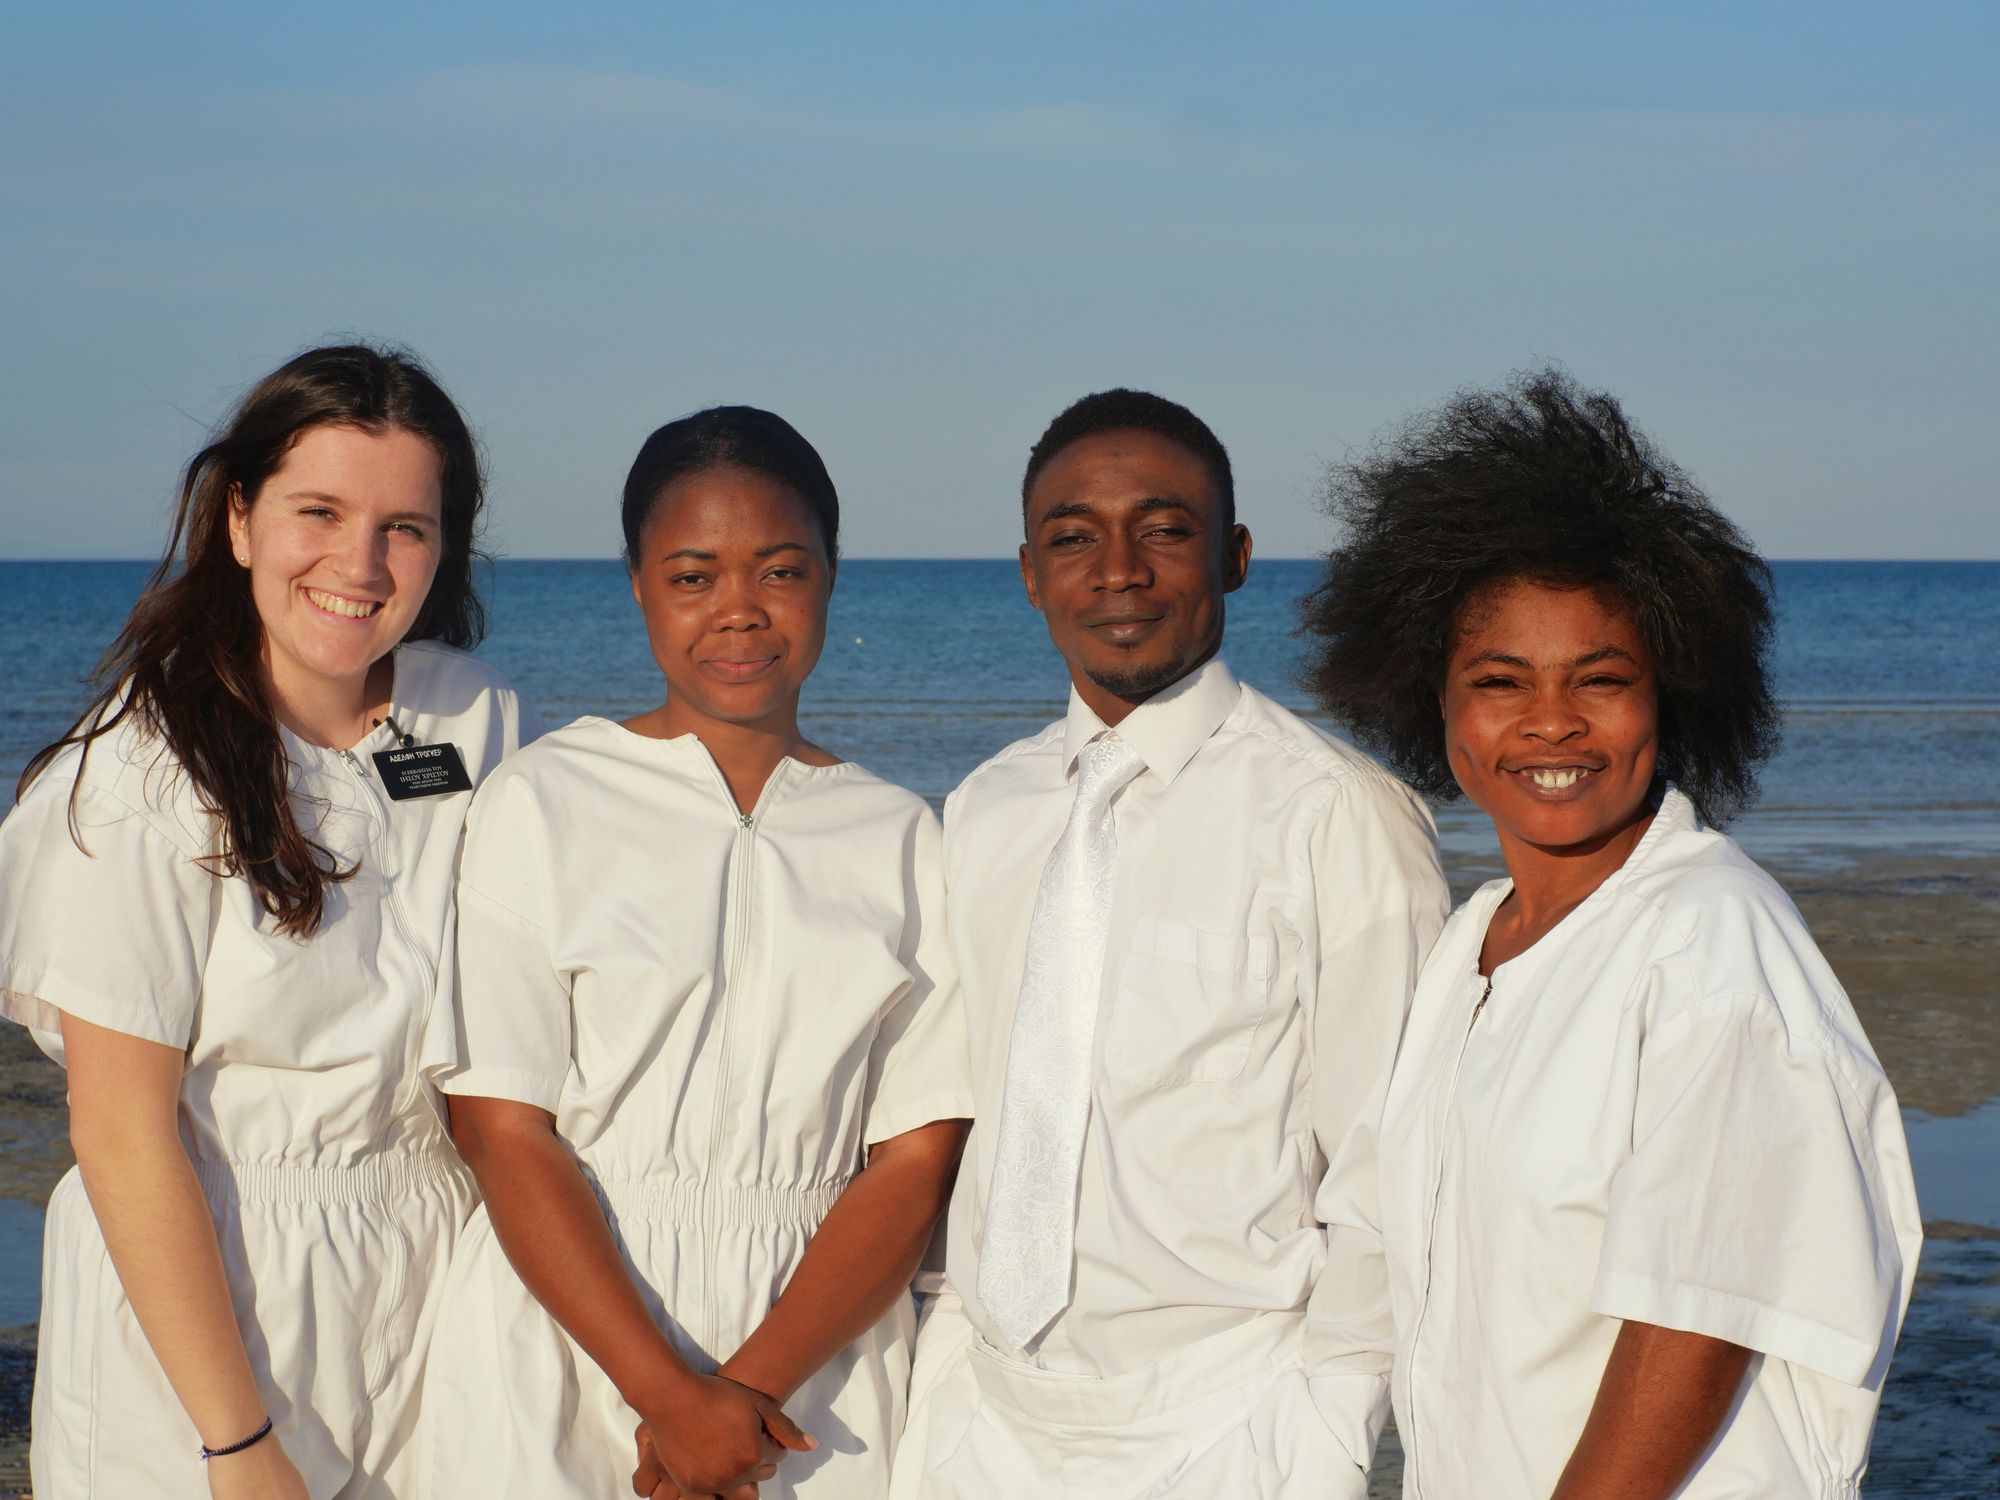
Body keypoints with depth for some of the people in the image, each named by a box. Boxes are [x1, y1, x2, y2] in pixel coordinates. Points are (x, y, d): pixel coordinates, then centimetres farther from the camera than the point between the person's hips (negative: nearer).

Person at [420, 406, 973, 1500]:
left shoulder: (901, 836, 5)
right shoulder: (542, 805, -1)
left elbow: (918, 1156, -1)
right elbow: (502, 1130, -7)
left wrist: (755, 1383, -14)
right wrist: (669, 1393, -15)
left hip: (819, 1340, 2)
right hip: (572, 1351, -2)